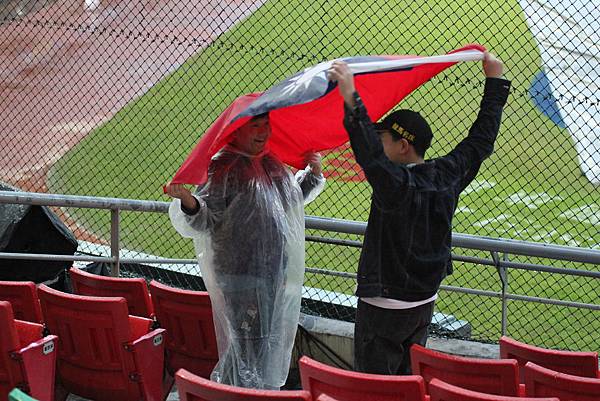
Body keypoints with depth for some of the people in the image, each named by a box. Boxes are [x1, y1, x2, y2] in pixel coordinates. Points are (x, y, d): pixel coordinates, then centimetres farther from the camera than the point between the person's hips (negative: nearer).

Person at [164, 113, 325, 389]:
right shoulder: (223, 167, -10)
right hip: (241, 271, -8)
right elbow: (206, 220, -15)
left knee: (274, 342, 15)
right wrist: (187, 201, -34)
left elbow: (294, 198, 29)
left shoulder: (273, 164, 11)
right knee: (249, 342, -8)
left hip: (277, 270, 8)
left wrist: (313, 172, 13)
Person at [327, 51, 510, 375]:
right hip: (425, 303, 8)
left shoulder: (397, 185, -24)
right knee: (409, 378, 19)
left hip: (384, 305, -8)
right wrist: (495, 81, 19)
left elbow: (371, 154, -42)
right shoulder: (447, 176, -1)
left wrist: (352, 100, -48)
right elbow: (481, 140, 11)